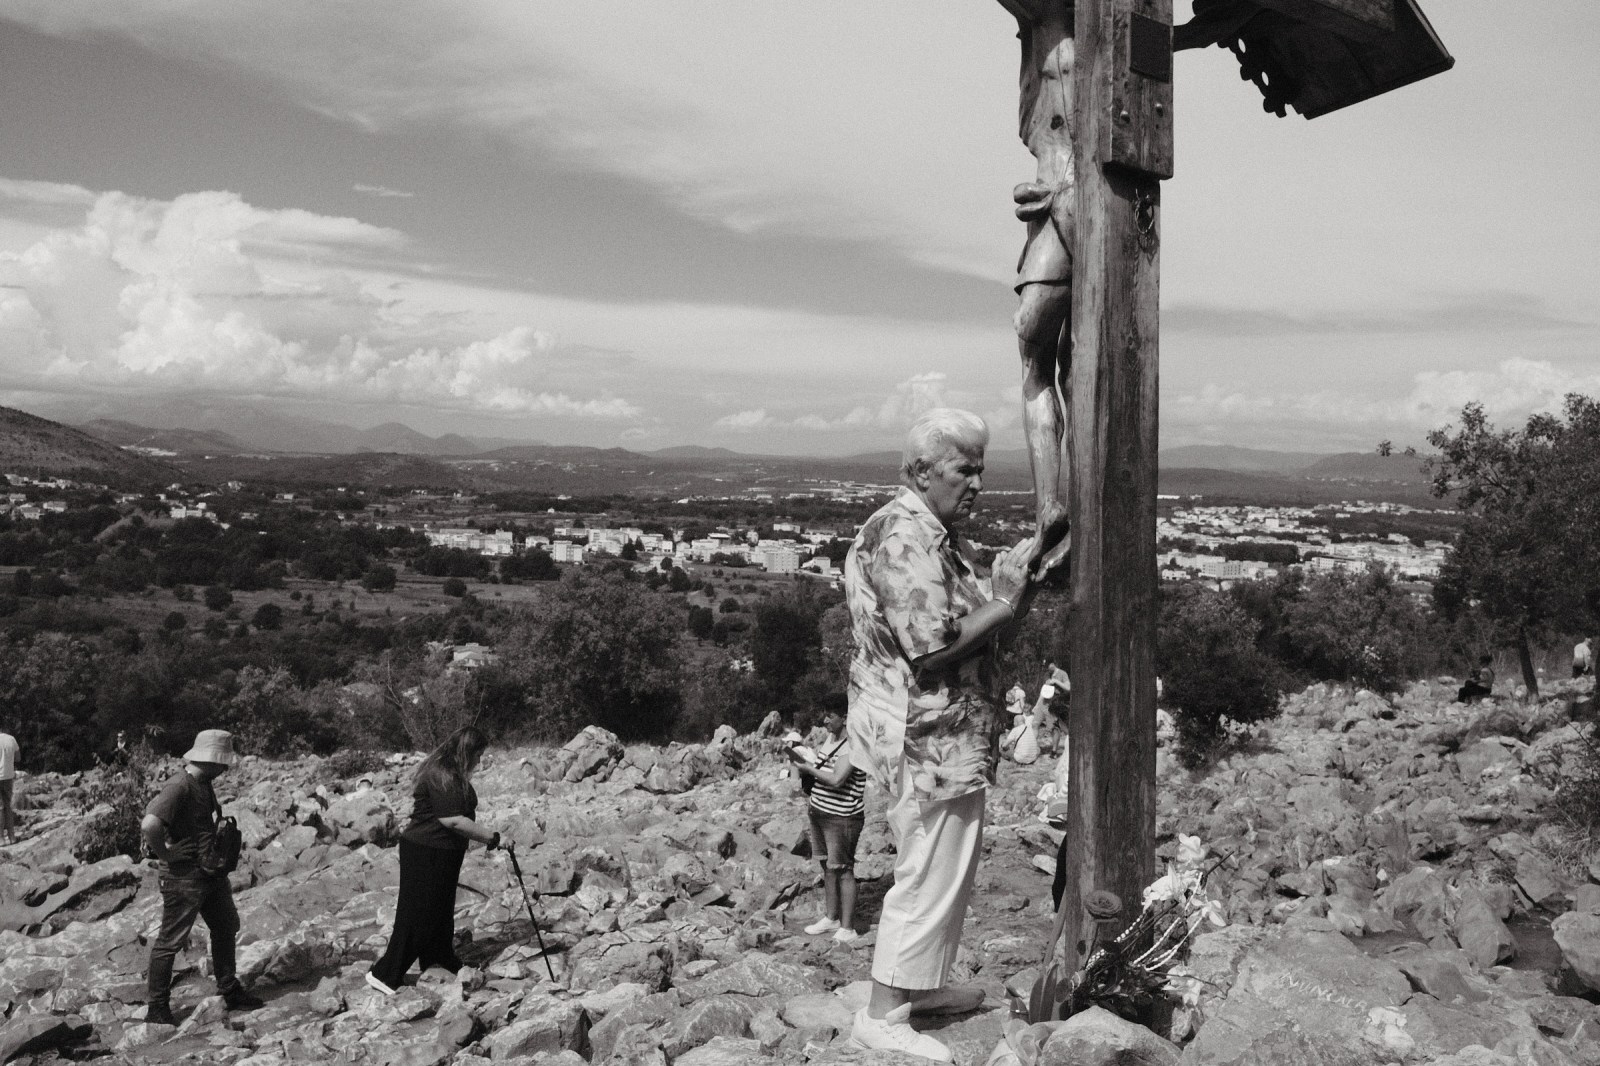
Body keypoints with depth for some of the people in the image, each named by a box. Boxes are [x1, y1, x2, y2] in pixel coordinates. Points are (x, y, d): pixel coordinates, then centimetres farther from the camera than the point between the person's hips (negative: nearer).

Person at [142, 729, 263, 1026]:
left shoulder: (205, 785, 7)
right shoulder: (180, 787, -23)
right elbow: (149, 825, -36)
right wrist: (165, 855, -23)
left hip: (212, 872, 10)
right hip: (184, 876, -10)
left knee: (226, 928, 18)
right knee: (170, 941, 3)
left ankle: (231, 992, 31)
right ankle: (157, 1008, 15)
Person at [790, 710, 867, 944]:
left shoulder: (853, 745, -17)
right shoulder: (831, 739, 11)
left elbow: (836, 779, -26)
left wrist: (809, 769, -15)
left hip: (842, 818, -8)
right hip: (820, 812, 8)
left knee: (842, 869, -2)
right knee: (827, 866, 15)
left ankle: (847, 928, 6)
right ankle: (830, 918, 27)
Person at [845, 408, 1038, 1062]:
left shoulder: (931, 534, 14)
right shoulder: (907, 541, -21)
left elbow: (963, 618, 12)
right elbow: (932, 649, -26)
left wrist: (1005, 584, -2)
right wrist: (1005, 604, -18)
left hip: (935, 738, 11)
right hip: (929, 741, -11)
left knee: (947, 869, 22)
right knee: (929, 878, 1)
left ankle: (921, 985, 37)